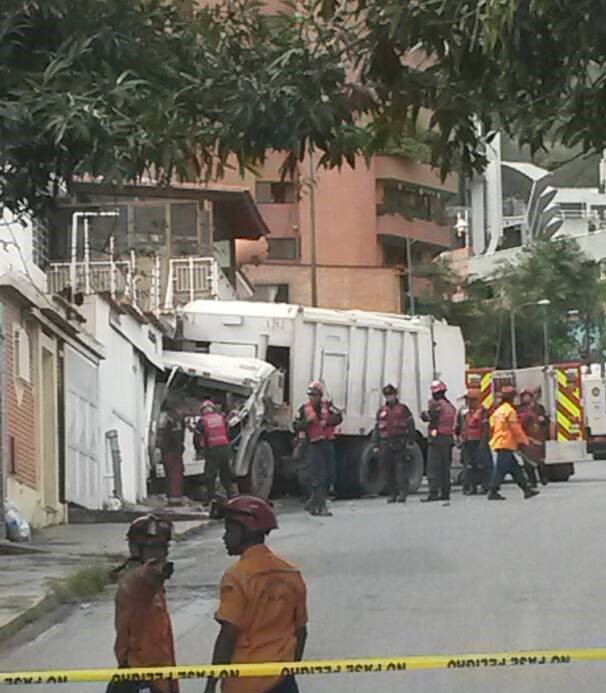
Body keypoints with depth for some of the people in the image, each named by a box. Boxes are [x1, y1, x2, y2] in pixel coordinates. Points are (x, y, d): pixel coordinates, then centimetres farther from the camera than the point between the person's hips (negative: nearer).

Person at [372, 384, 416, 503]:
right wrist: (376, 445, 9)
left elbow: (410, 426, 4)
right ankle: (392, 493, 10)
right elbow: (377, 428, 15)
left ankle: (403, 492, -9)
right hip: (386, 443, 3)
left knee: (401, 469, -8)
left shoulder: (403, 409, 6)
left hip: (400, 444, -3)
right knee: (389, 470, 4)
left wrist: (410, 441, -4)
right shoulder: (381, 411, 15)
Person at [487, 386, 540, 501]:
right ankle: (493, 492, -11)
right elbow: (516, 428, -15)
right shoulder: (510, 411, -12)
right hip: (506, 444, -10)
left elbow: (493, 428, 18)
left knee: (515, 469, 10)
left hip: (498, 443, 10)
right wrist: (523, 441, -6)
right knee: (501, 469, -9)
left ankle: (527, 490, 13)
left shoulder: (498, 411, 16)